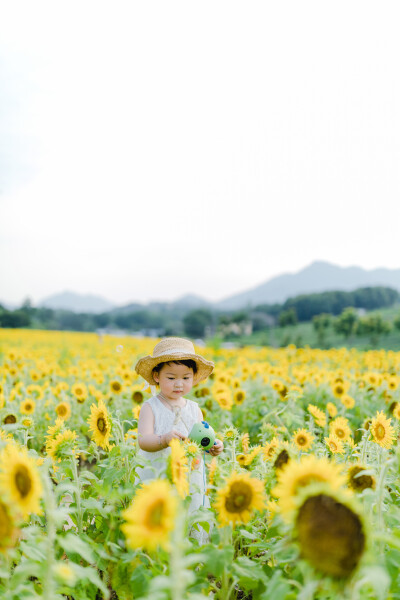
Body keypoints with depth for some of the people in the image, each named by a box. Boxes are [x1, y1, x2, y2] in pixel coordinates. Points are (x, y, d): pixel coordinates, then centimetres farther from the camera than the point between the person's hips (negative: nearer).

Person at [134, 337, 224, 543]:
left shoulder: (194, 409, 8)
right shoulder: (150, 407, -5)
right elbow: (143, 441, -16)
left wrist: (212, 447, -16)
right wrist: (164, 439, -35)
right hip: (156, 481, -3)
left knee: (193, 531, 6)